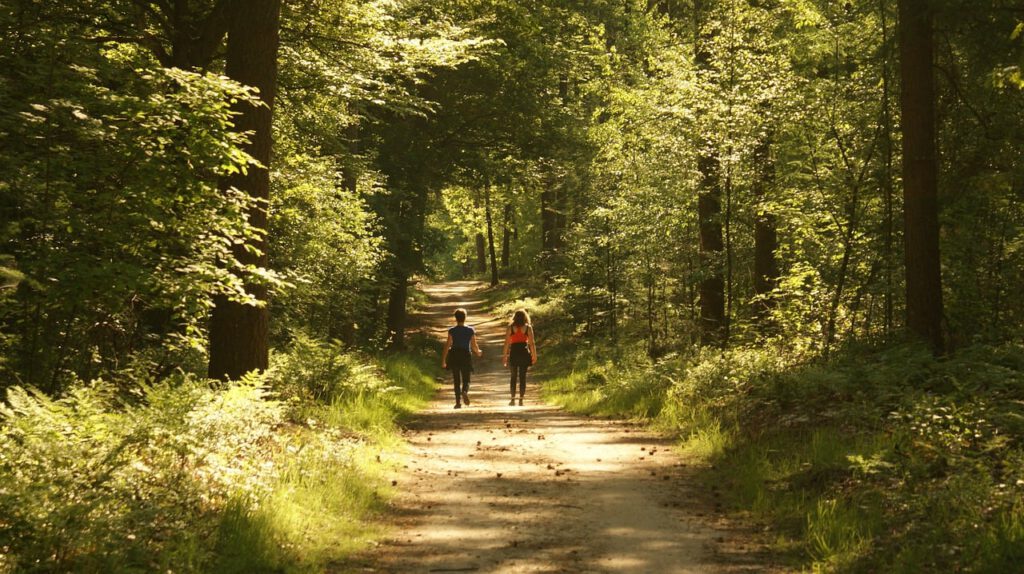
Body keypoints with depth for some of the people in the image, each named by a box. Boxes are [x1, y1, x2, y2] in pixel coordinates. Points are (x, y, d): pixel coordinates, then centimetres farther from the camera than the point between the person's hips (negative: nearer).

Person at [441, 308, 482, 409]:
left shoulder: (452, 331, -5)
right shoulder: (470, 331, -2)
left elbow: (447, 346, -8)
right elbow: (474, 346, 0)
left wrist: (443, 361, -5)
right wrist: (478, 352, 22)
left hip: (454, 356, 0)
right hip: (466, 356, 0)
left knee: (456, 381, 9)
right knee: (466, 380, 9)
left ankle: (458, 402, 5)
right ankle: (465, 392, -23)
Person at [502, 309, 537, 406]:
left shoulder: (511, 327, 1)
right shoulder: (528, 327, 1)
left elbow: (507, 342, -1)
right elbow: (532, 343, -1)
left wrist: (505, 355, 4)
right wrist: (534, 355, 5)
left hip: (514, 352, 0)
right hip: (524, 352, 0)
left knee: (513, 377, 10)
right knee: (523, 377, 4)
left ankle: (513, 399, 5)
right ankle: (521, 400, 1)